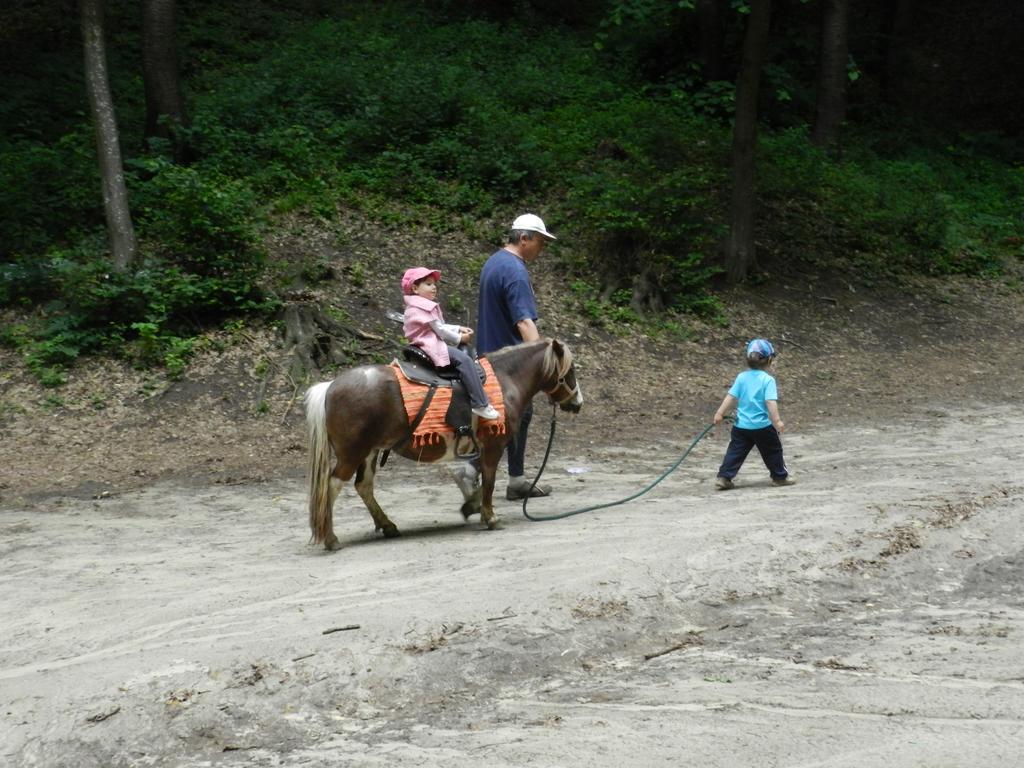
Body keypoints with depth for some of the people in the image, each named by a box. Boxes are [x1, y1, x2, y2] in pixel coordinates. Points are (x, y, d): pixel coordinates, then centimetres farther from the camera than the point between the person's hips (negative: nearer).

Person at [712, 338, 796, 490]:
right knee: (773, 451, 15)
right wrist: (777, 420, -20)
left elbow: (731, 397, 1)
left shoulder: (741, 377, 1)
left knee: (735, 452, 6)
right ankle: (780, 476, 26)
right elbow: (770, 402, -19)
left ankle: (723, 477, -2)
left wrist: (720, 413, 6)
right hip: (763, 426, -3)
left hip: (741, 425, 3)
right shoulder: (768, 380, -11)